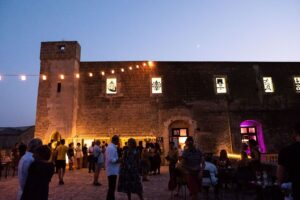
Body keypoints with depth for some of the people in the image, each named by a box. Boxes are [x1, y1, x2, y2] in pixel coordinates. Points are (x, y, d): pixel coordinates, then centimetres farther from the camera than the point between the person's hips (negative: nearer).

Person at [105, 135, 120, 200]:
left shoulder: (111, 147, 13)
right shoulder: (112, 148, -21)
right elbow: (111, 160, -27)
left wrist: (118, 159, 9)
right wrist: (119, 160, -17)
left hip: (112, 170, 11)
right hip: (112, 170, -11)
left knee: (112, 187, 19)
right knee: (112, 187, -2)